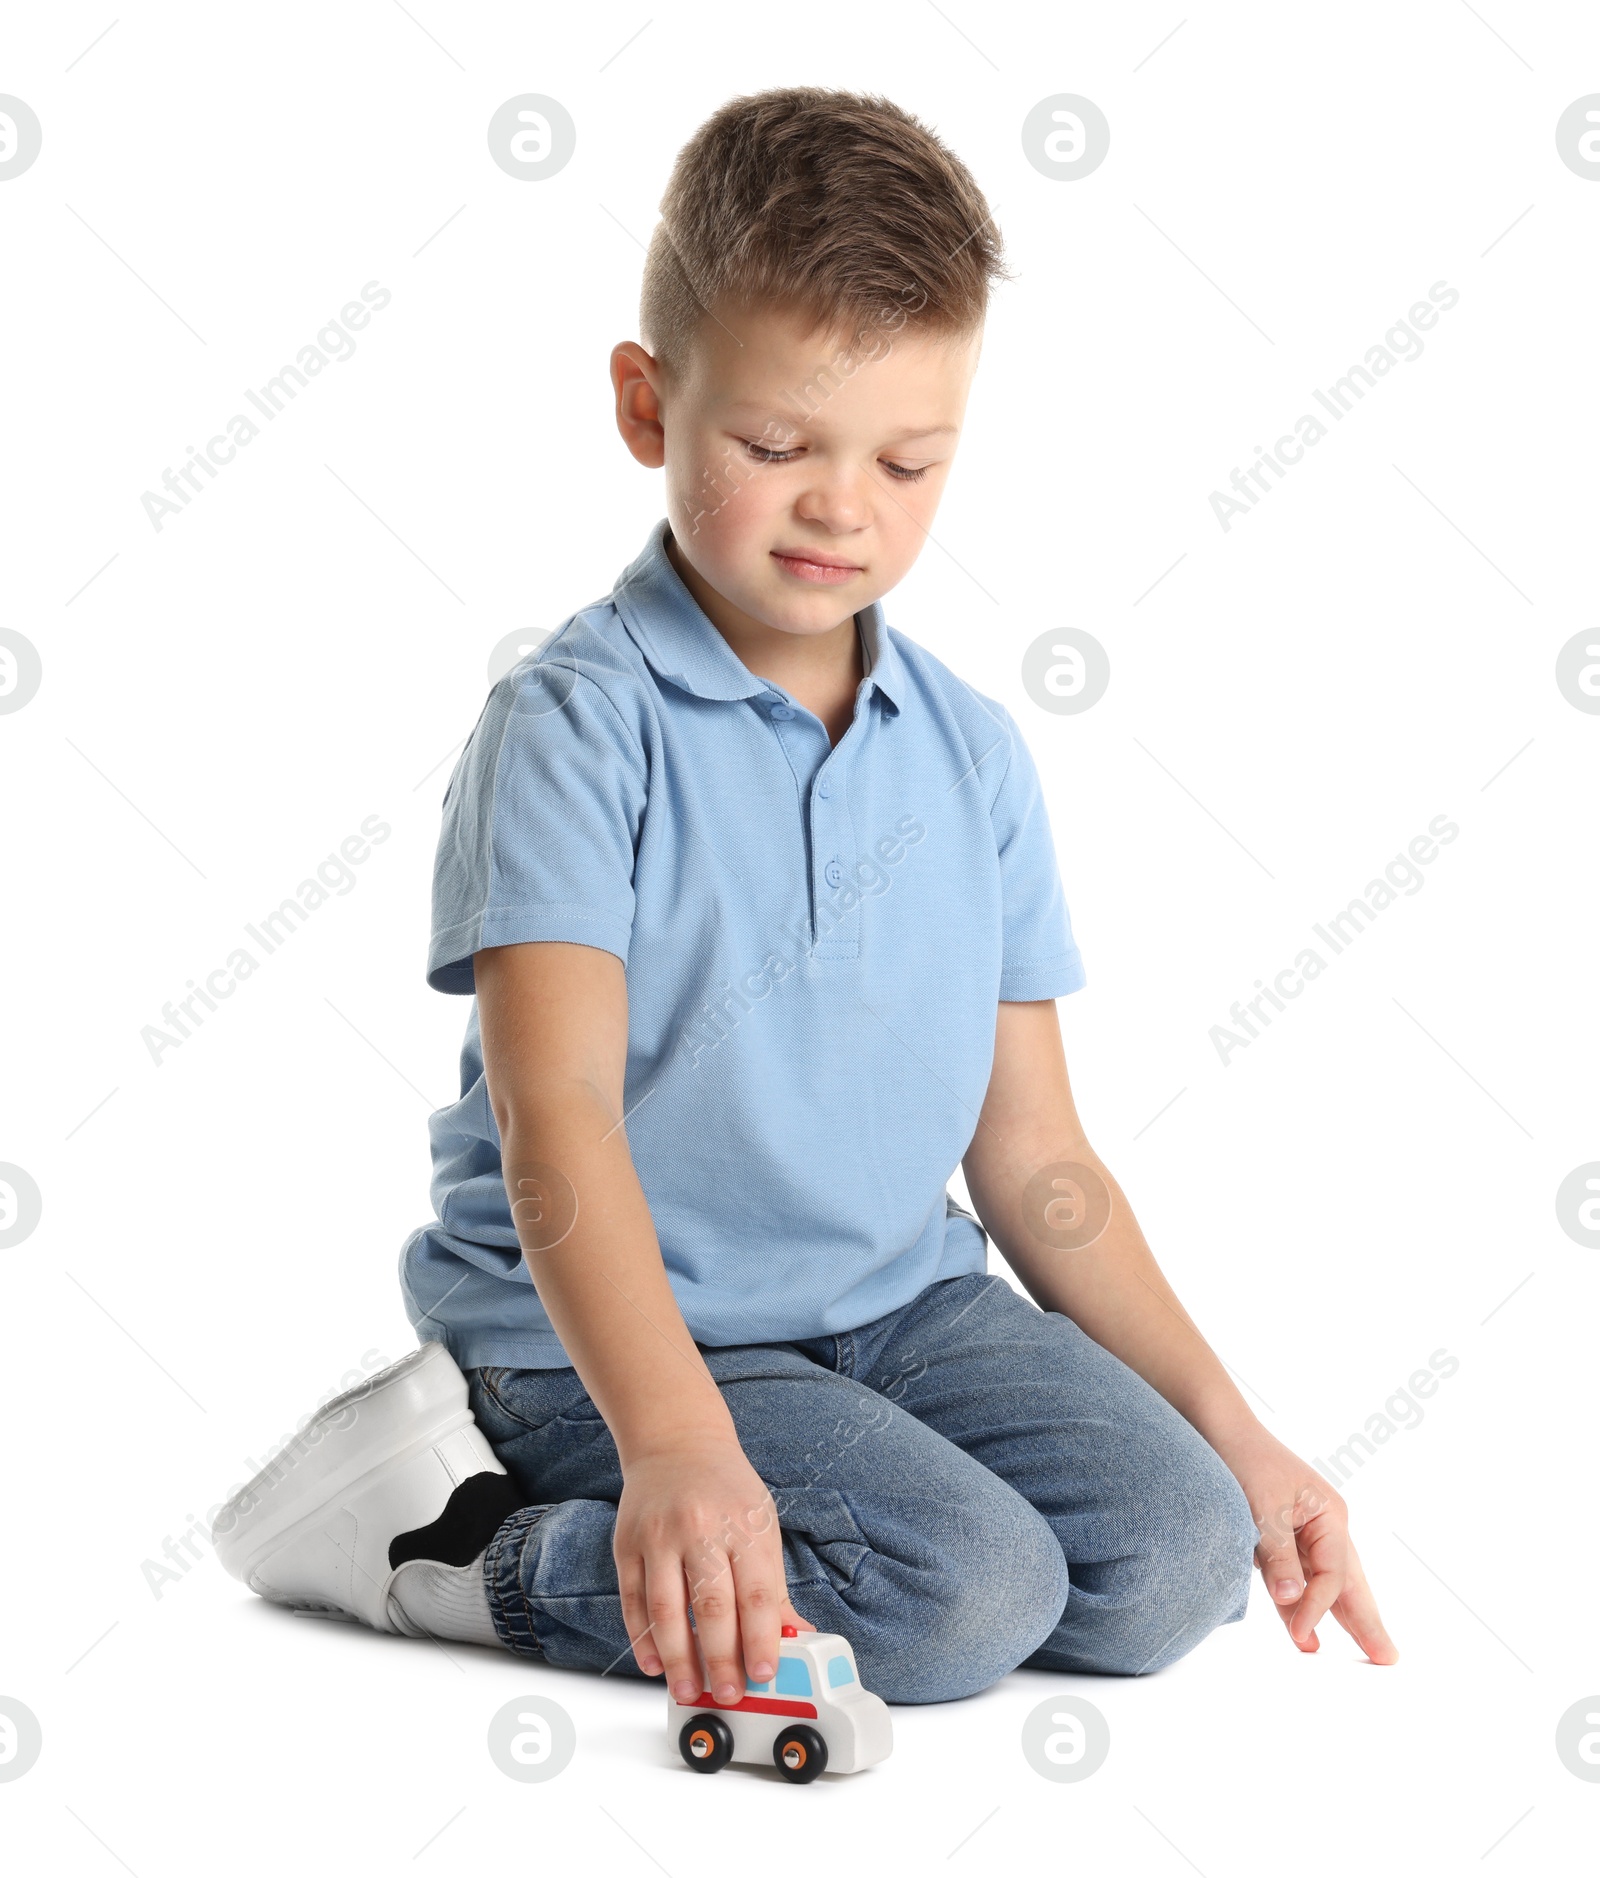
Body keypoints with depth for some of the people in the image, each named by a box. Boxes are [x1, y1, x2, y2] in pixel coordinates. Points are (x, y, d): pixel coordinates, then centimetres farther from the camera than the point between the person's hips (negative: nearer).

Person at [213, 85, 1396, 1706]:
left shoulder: (973, 753, 7)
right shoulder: (577, 728, -12)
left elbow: (1034, 1160, 9)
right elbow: (556, 1114, -25)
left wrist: (1229, 1429, 3)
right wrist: (676, 1442, -39)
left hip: (901, 1297, 7)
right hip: (607, 1333, -6)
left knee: (1176, 1555, -13)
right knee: (965, 1590, -25)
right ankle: (449, 1539, -6)